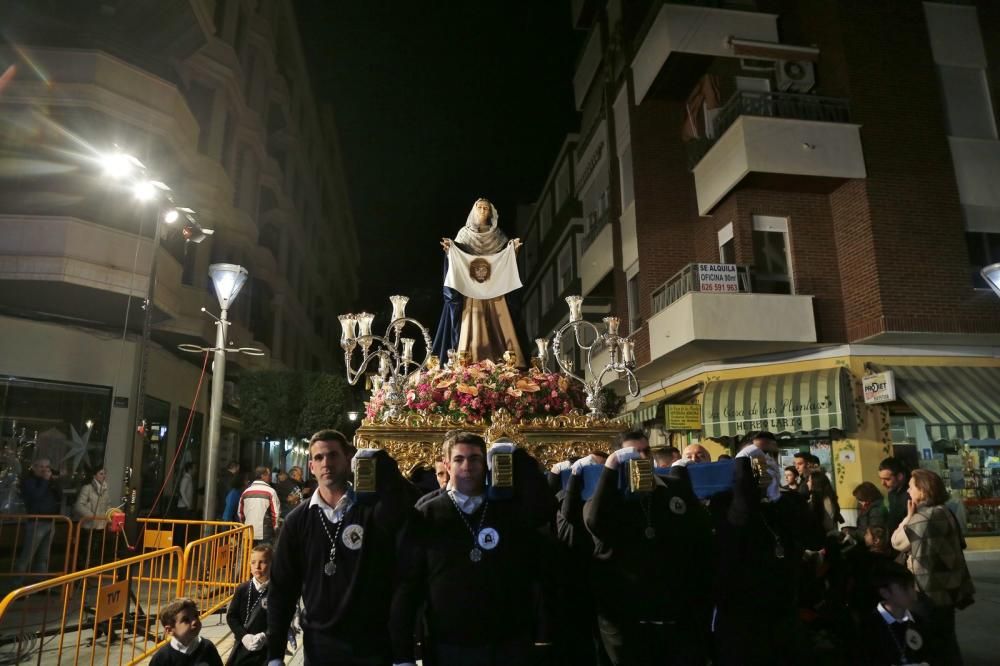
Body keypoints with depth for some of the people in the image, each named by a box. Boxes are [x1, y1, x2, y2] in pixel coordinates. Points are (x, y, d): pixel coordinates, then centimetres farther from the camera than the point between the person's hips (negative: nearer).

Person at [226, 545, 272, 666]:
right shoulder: (243, 589, 1)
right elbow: (231, 616, 1)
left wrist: (264, 637, -24)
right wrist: (243, 636, -13)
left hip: (268, 646, -3)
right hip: (243, 644, 4)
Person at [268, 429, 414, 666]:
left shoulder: (373, 507, -8)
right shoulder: (298, 519, 0)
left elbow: (407, 503, -31)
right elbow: (282, 588, 4)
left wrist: (379, 461, -31)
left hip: (372, 644, -2)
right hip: (319, 644, 2)